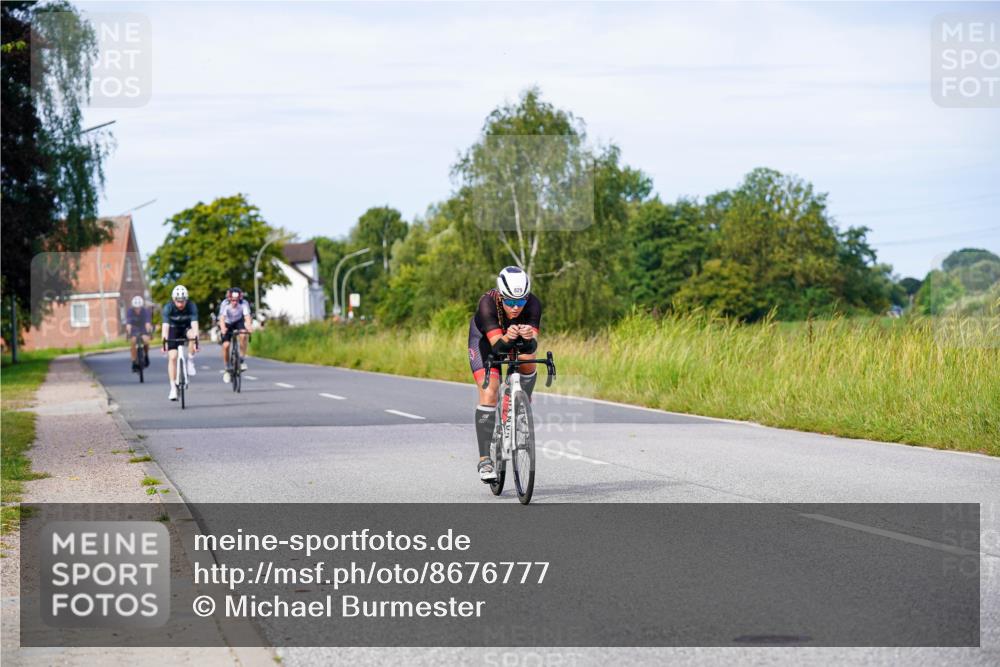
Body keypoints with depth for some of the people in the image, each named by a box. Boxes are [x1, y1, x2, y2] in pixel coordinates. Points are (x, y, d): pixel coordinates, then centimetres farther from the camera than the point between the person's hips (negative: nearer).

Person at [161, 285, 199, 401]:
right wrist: (164, 341, -49)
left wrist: (195, 339, -51)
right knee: (172, 357, -14)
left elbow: (194, 323, -36)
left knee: (192, 334, -36)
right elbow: (165, 325, -35)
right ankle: (173, 388, -8)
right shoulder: (168, 308, -26)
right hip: (173, 329, 0)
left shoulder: (191, 306, -26)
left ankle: (190, 362, -16)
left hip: (186, 328, 0)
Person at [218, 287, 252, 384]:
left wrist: (248, 327, -60)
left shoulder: (244, 303, -29)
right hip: (227, 323, 0)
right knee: (225, 345, -14)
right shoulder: (225, 304, -30)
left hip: (239, 321, 0)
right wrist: (223, 328, -60)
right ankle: (227, 369, 5)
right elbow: (222, 318, -41)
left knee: (243, 335, -30)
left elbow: (247, 317, -40)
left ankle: (241, 359, -15)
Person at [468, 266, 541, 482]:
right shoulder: (488, 303, -38)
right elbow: (497, 346, -44)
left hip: (517, 338, 3)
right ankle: (485, 460, -16)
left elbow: (533, 346, -40)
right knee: (489, 394, -17)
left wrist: (529, 339, -62)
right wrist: (507, 338, -65)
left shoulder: (533, 304, -33)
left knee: (527, 360, -29)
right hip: (484, 338, -3)